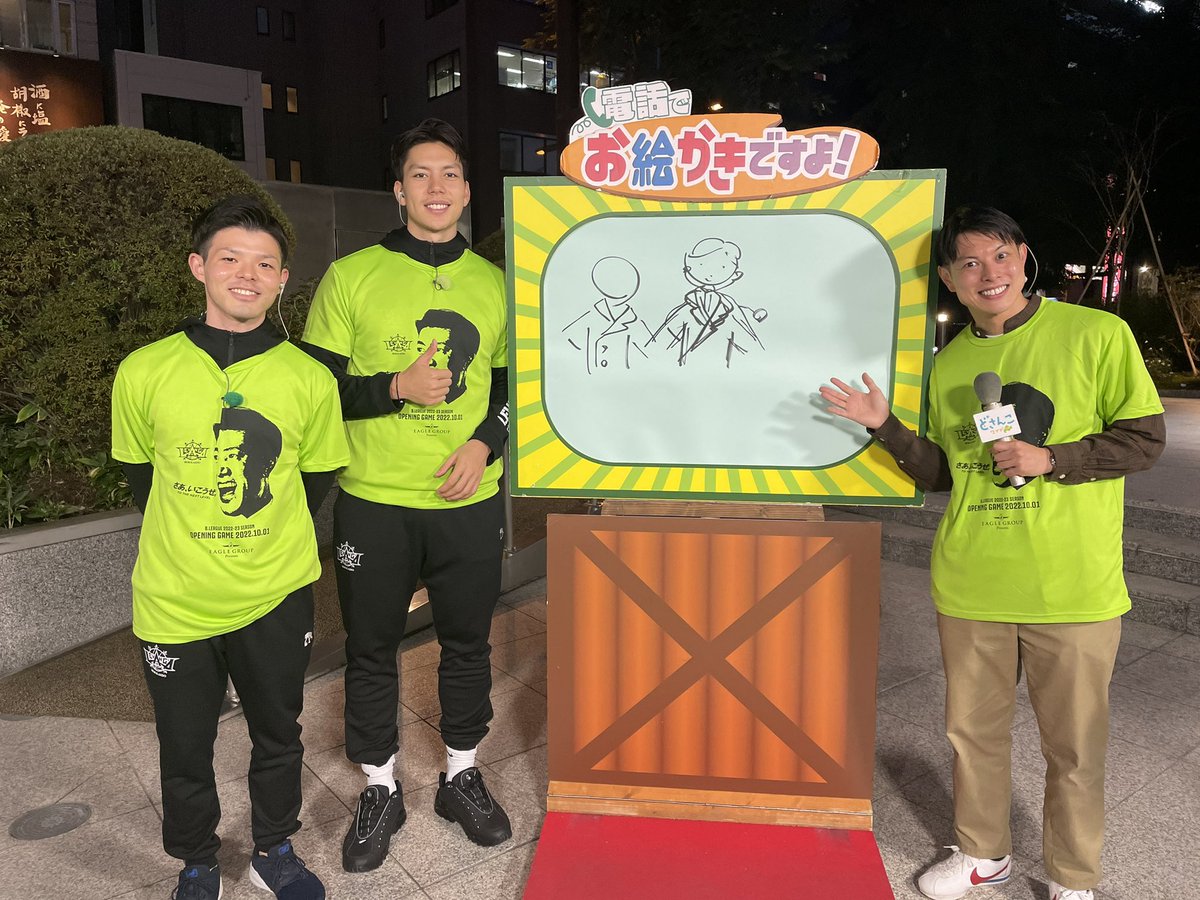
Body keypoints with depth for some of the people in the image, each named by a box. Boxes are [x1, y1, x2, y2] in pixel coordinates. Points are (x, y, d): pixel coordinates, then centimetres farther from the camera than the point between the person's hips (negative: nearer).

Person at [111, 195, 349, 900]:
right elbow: (142, 476, 7)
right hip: (177, 602, 0)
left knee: (278, 735, 18)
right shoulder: (144, 373, -7)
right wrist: (193, 546, 7)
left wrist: (267, 544, 5)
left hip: (278, 599, 1)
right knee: (185, 748, 17)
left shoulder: (310, 379, -7)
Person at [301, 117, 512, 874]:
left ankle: (462, 775, 35)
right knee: (372, 649, 11)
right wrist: (397, 388, -17)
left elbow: (513, 384, 13)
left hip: (470, 501, 2)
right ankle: (380, 791, 32)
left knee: (468, 641, 13)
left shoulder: (494, 284, 6)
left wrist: (485, 442, -6)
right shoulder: (351, 278, -2)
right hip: (374, 502, -2)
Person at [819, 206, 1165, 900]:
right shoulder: (947, 363, 8)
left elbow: (1145, 439, -4)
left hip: (1071, 586, -3)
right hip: (969, 585, 4)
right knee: (974, 728, 16)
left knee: (1074, 742, 10)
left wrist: (1050, 459, -17)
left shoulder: (1096, 334, -5)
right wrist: (886, 426, -3)